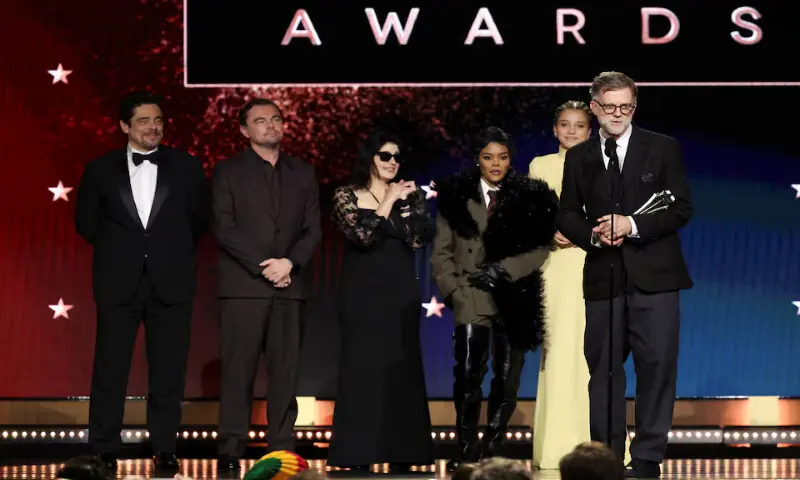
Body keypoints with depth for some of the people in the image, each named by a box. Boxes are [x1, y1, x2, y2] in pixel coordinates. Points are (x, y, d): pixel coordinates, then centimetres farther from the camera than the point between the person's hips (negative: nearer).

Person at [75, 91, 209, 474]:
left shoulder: (187, 168, 4)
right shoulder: (100, 170, 4)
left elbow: (199, 220, 11)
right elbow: (86, 222, 12)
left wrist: (174, 251, 7)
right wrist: (117, 250, 10)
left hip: (170, 283, 0)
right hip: (118, 284, 0)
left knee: (168, 371, 4)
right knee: (110, 369, 2)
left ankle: (164, 449, 13)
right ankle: (103, 450, 10)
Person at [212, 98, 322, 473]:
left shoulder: (303, 174, 15)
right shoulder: (227, 172, 6)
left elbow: (313, 229, 9)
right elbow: (224, 227, -4)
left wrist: (290, 263, -9)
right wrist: (264, 266, -12)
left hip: (289, 287, 3)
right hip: (243, 286, -3)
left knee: (286, 372, 1)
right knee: (238, 371, -3)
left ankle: (282, 451, 4)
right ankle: (230, 453, -1)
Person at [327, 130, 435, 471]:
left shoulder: (409, 194, 10)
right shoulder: (347, 196, 1)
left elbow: (421, 237, -4)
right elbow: (362, 234, -15)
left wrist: (401, 203, -11)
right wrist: (387, 202, -10)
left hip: (401, 293, 3)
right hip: (362, 293, -2)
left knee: (401, 368, 1)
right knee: (362, 367, -4)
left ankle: (401, 455, 3)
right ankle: (360, 455, -2)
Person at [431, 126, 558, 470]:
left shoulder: (529, 197, 6)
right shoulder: (457, 196, 6)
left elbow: (541, 248, 1)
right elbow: (441, 252, 7)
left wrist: (505, 269, -11)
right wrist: (453, 289, -5)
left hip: (515, 297, 1)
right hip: (472, 296, -1)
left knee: (507, 380, 2)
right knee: (468, 374, -15)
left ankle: (492, 451, 14)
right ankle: (467, 451, -4)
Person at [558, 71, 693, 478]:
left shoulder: (663, 149, 4)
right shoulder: (578, 157, 11)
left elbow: (681, 207, -1)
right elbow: (567, 216, 12)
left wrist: (633, 225, -14)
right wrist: (592, 235, -9)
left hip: (654, 276, -2)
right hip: (602, 277, 2)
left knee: (657, 367, -4)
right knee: (603, 369, 5)